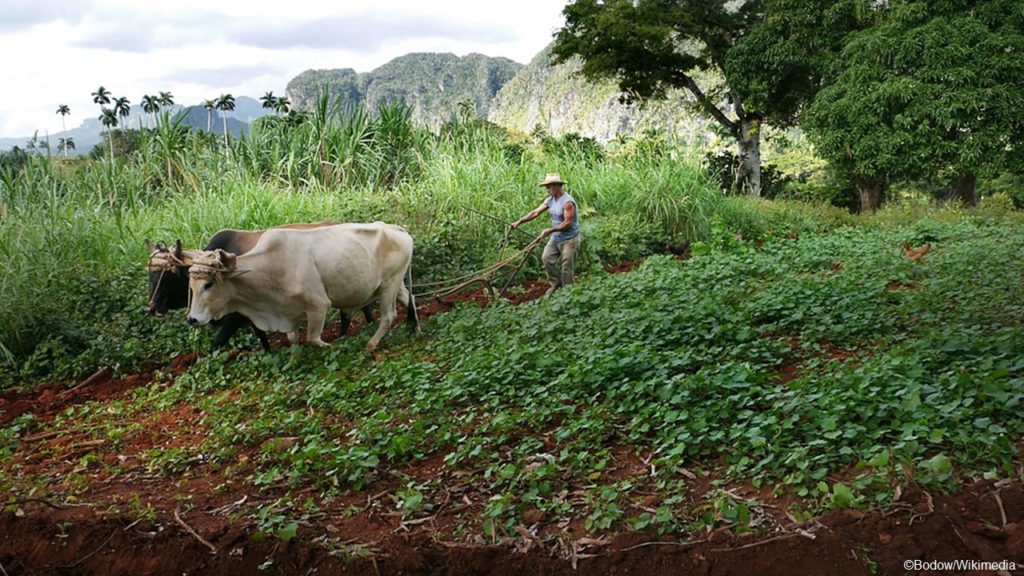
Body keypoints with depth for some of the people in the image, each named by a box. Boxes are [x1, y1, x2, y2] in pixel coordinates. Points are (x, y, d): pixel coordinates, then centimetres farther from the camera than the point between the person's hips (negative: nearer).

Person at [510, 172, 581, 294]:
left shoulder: (568, 202, -21)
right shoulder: (550, 200, 4)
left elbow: (568, 223, -24)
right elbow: (535, 212, 2)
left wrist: (550, 230, -29)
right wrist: (519, 221, -5)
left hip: (569, 239, -8)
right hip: (556, 238, 8)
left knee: (566, 266, -2)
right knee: (547, 257, 0)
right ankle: (556, 283, 16)